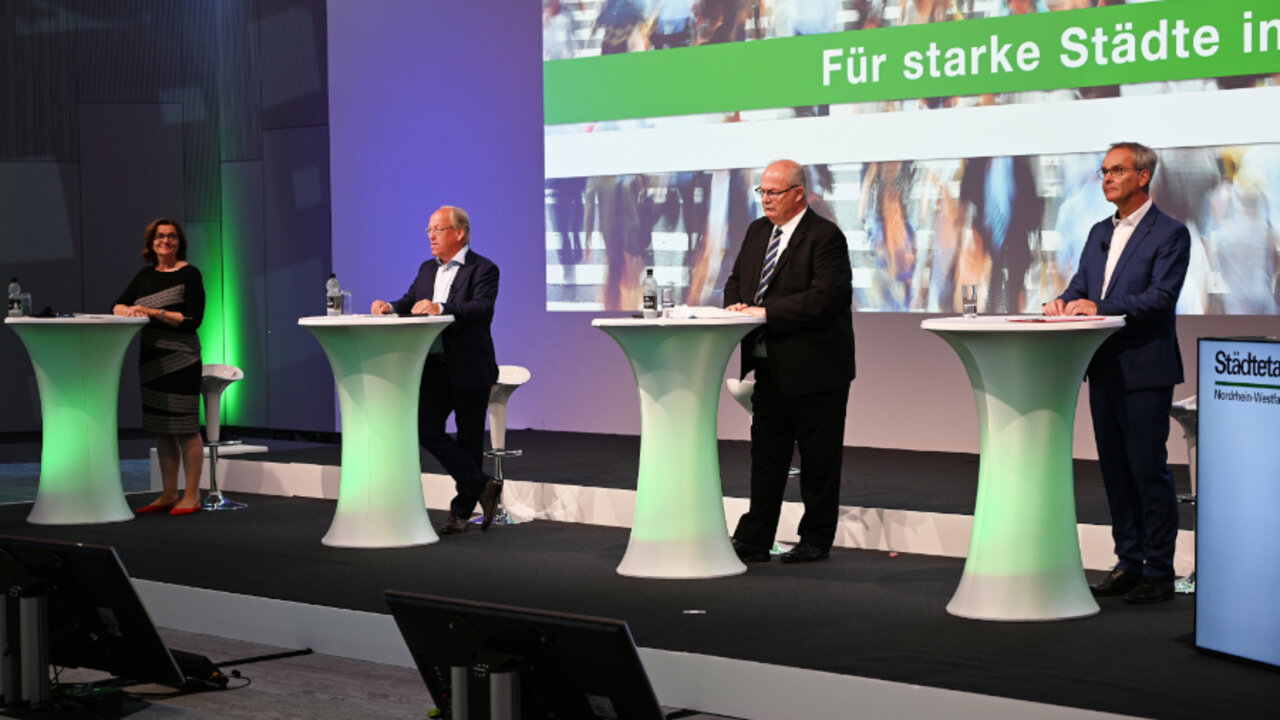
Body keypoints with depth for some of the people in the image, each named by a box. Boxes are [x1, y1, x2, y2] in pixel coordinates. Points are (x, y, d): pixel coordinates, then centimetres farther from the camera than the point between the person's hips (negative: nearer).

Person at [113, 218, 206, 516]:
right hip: (152, 359, 7)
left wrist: (153, 313, -18)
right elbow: (117, 306, 13)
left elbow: (193, 319, -12)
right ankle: (169, 495, 16)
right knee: (162, 429, 10)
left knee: (185, 428, -4)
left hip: (181, 360, -7)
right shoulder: (146, 275, 14)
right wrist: (129, 311, -10)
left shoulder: (189, 274, -5)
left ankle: (191, 496, 0)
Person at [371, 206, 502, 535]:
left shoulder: (483, 269, -7)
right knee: (426, 430, -4)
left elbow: (482, 308, -22)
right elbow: (411, 303, 12)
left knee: (468, 440, 3)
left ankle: (462, 510, 14)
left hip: (469, 370, -6)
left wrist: (440, 308, -33)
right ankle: (482, 487, 5)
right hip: (434, 368, 6)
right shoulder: (427, 269, 16)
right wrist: (390, 307, -10)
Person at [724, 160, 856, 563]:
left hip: (814, 369, -7)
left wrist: (766, 312, -23)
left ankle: (816, 540, 16)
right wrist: (737, 305, -2)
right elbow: (736, 279, 22)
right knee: (765, 455, 10)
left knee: (818, 460, 4)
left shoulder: (825, 237, -13)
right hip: (770, 368, 7)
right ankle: (754, 541, 15)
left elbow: (823, 299, -22)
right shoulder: (758, 232, 12)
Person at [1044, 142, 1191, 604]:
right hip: (1103, 369, 8)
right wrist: (1064, 303, -8)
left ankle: (1159, 573, 2)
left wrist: (1099, 307, -25)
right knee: (1115, 472, 11)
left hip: (1145, 370, -7)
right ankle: (1129, 564, 20)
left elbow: (1161, 296, -17)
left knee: (1149, 471, -5)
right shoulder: (1100, 234, 17)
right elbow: (1081, 286, 15)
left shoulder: (1170, 234, -7)